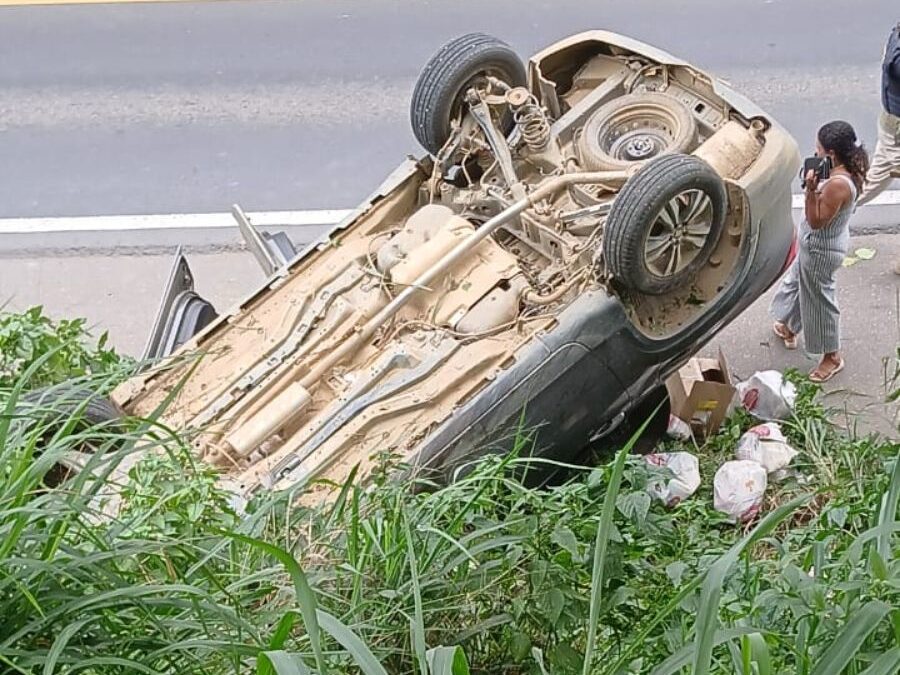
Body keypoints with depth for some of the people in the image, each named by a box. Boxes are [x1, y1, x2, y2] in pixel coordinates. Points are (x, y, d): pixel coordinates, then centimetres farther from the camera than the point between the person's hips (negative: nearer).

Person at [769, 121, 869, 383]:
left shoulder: (837, 184, -36)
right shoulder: (846, 172, -4)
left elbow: (816, 222, -29)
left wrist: (810, 190, -34)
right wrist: (815, 186, 0)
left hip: (821, 251, -10)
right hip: (817, 246, 10)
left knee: (819, 300, 8)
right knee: (796, 281, 30)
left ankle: (832, 357, 26)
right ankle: (788, 329, 54)